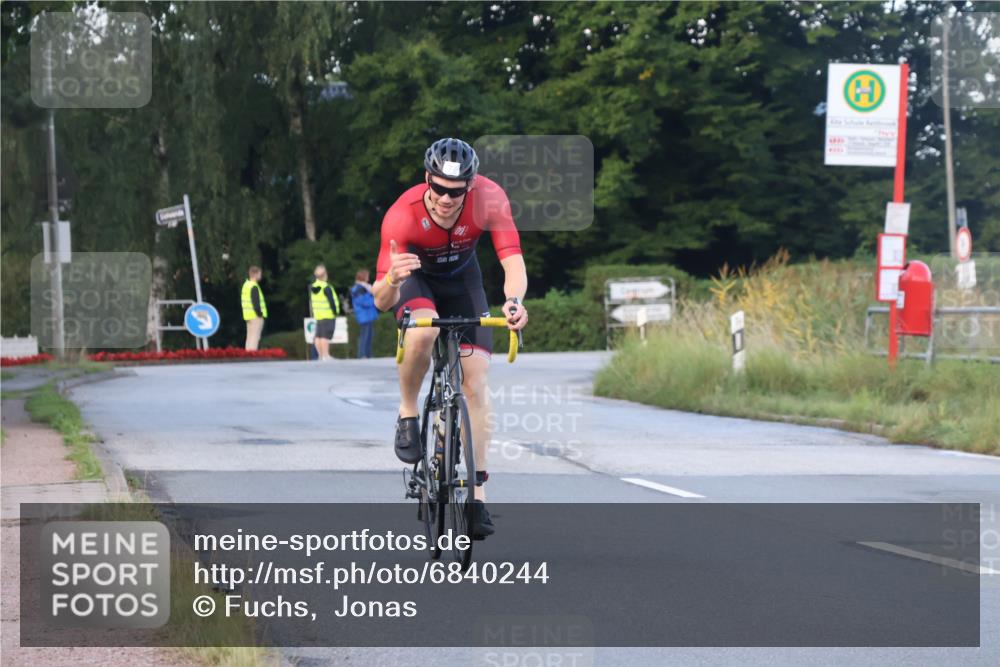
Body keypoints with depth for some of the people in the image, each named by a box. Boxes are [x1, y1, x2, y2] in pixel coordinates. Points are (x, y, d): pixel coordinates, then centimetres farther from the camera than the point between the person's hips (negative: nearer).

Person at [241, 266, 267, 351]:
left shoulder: (246, 285, 15)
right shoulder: (254, 287, -16)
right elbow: (255, 302, -21)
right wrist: (259, 313, -15)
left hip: (248, 315, 10)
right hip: (255, 315, -10)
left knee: (250, 337, 12)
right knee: (255, 337, -10)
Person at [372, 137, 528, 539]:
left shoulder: (489, 198, -33)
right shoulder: (403, 215, -37)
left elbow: (513, 263, -39)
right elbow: (381, 302, -37)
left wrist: (514, 301, -60)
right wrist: (392, 280, -60)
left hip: (461, 279, 2)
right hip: (416, 277, -2)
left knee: (475, 379, -9)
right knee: (424, 330, -37)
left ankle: (477, 491, -4)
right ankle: (408, 413, -10)